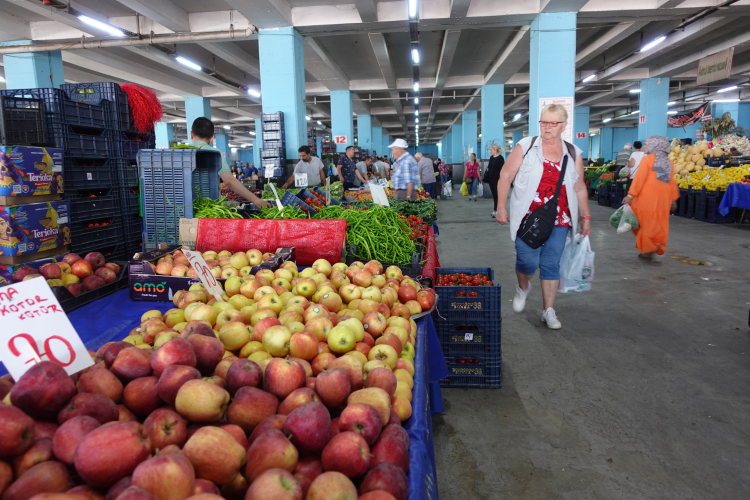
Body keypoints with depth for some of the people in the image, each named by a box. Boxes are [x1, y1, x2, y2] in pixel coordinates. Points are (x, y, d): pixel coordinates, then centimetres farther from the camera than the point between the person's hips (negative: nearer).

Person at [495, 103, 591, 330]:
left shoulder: (573, 154, 8)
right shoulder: (525, 146, 0)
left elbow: (580, 188, 14)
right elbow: (505, 176, 0)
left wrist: (586, 218, 12)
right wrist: (501, 207, -7)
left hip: (559, 220, 3)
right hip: (528, 217, -2)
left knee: (551, 264, 5)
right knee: (528, 260, -7)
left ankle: (548, 310, 17)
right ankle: (523, 287, 28)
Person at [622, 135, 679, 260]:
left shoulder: (647, 159, -4)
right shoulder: (668, 162, 11)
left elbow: (639, 179, -10)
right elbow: (672, 182, 10)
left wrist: (630, 195, -10)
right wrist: (673, 199, 15)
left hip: (647, 196, -5)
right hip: (663, 197, 5)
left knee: (646, 223, 3)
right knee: (659, 224, 11)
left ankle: (647, 250, 5)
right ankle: (658, 247, 12)